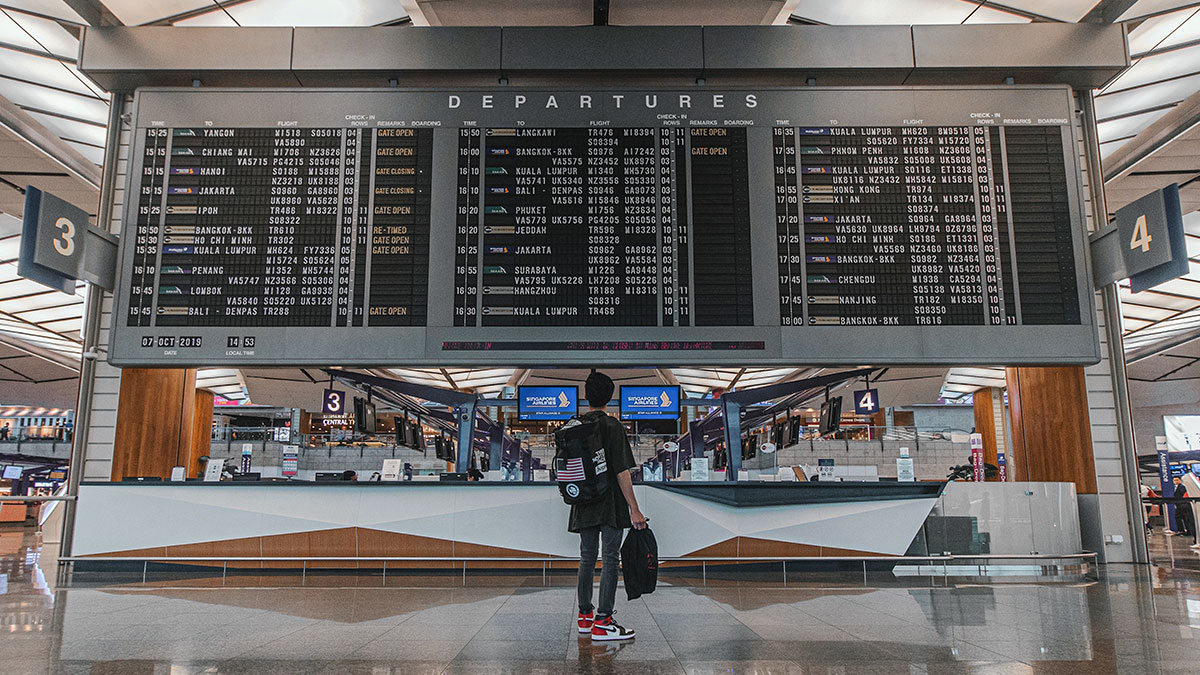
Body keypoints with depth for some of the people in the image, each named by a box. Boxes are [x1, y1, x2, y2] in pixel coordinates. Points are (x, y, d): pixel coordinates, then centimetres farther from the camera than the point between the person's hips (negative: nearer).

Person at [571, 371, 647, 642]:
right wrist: (634, 509, -13)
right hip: (610, 505, -6)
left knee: (587, 558, 15)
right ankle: (602, 623, -1)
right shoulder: (612, 427, -12)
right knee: (610, 560, -1)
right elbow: (622, 472, -15)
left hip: (583, 505, 6)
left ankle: (585, 615, 24)